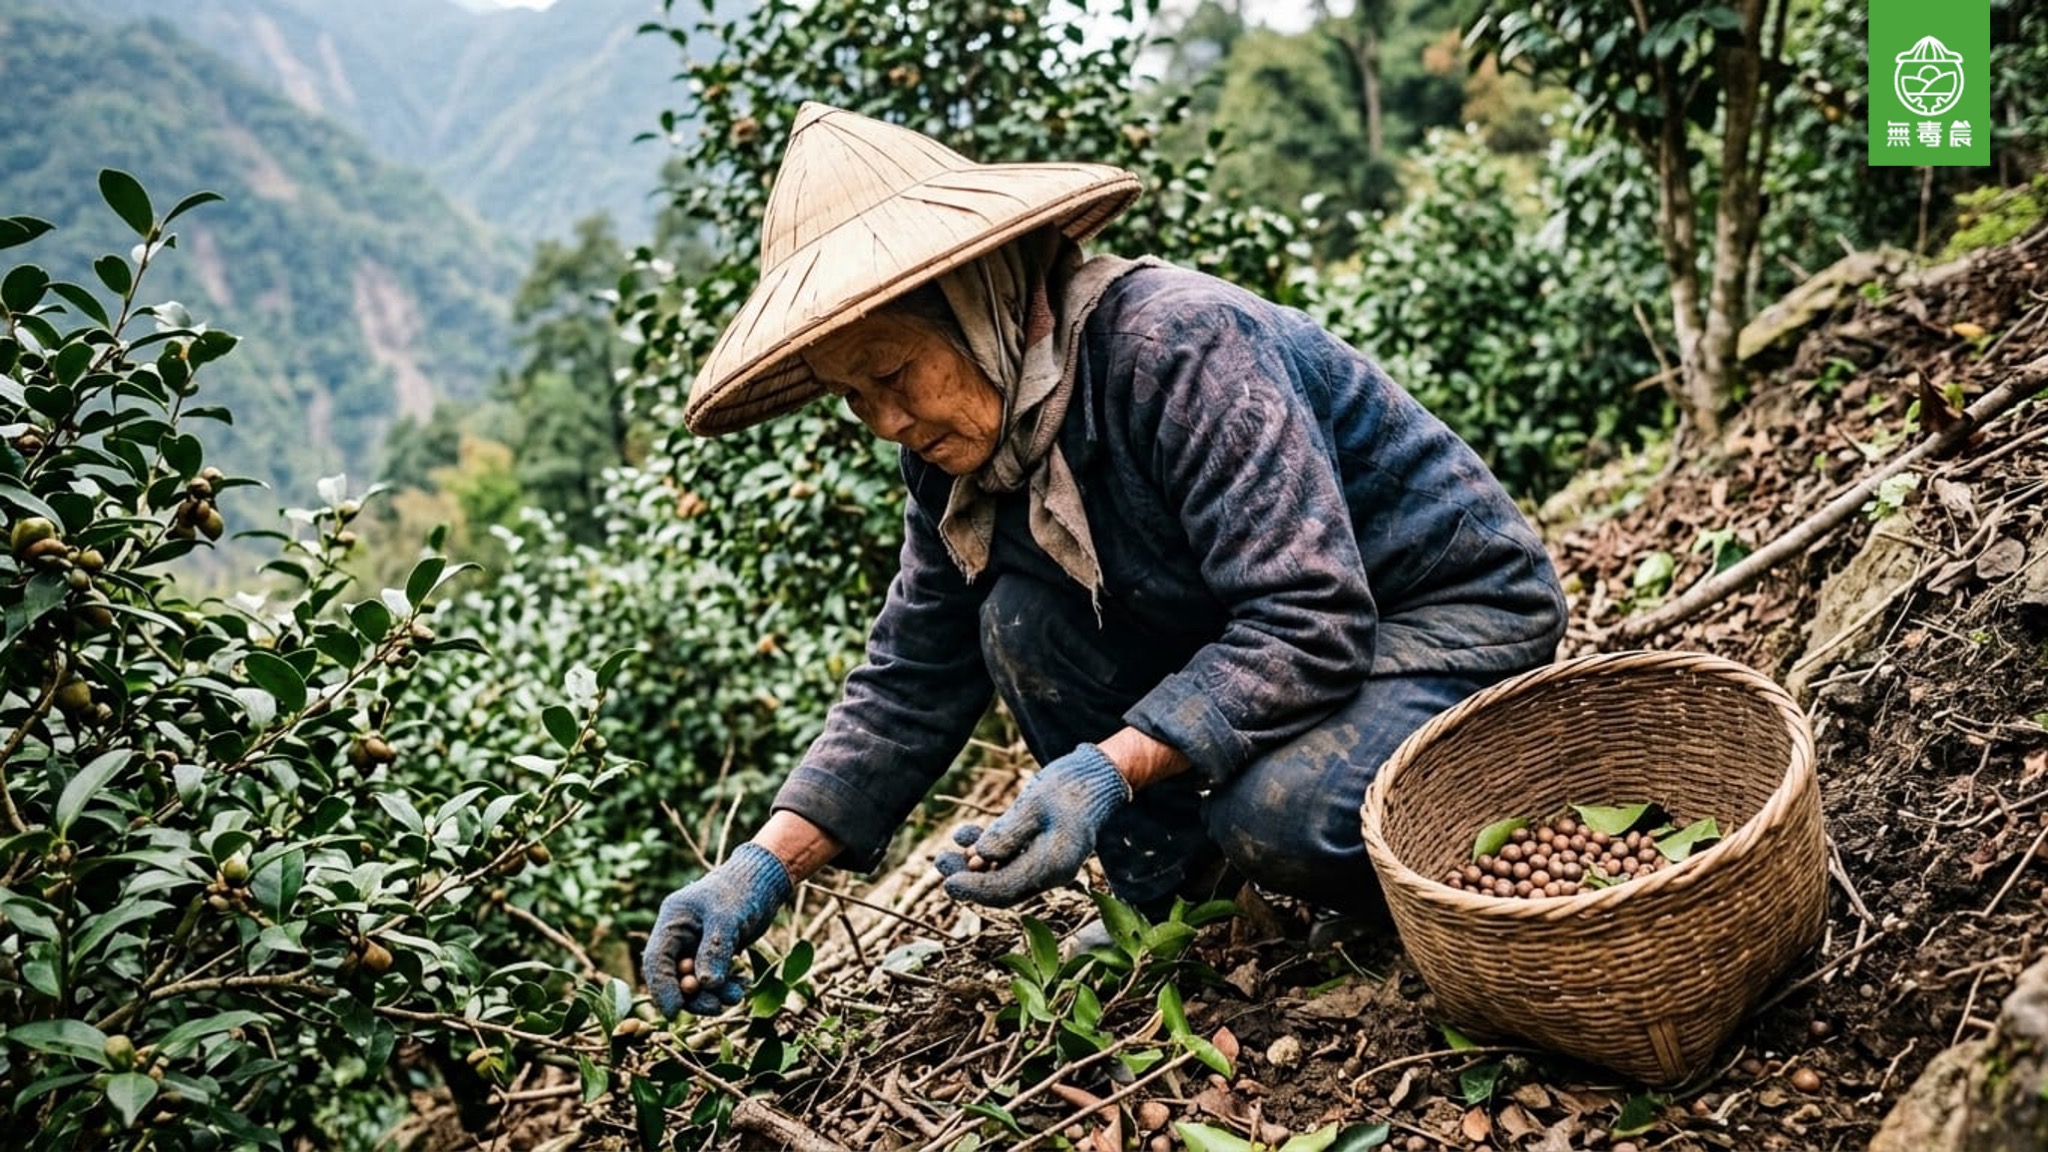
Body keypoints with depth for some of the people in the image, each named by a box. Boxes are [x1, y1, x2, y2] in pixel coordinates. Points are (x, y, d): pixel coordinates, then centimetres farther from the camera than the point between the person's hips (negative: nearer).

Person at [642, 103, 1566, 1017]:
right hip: (1247, 633, 7)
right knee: (1021, 619, -14)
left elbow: (1309, 621, -33)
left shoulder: (1175, 347, -30)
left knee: (1276, 816, -34)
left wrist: (1110, 768, -41)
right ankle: (1165, 896, 1)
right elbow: (909, 682, -2)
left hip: (1461, 613, -7)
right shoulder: (961, 448, -6)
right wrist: (764, 866, -13)